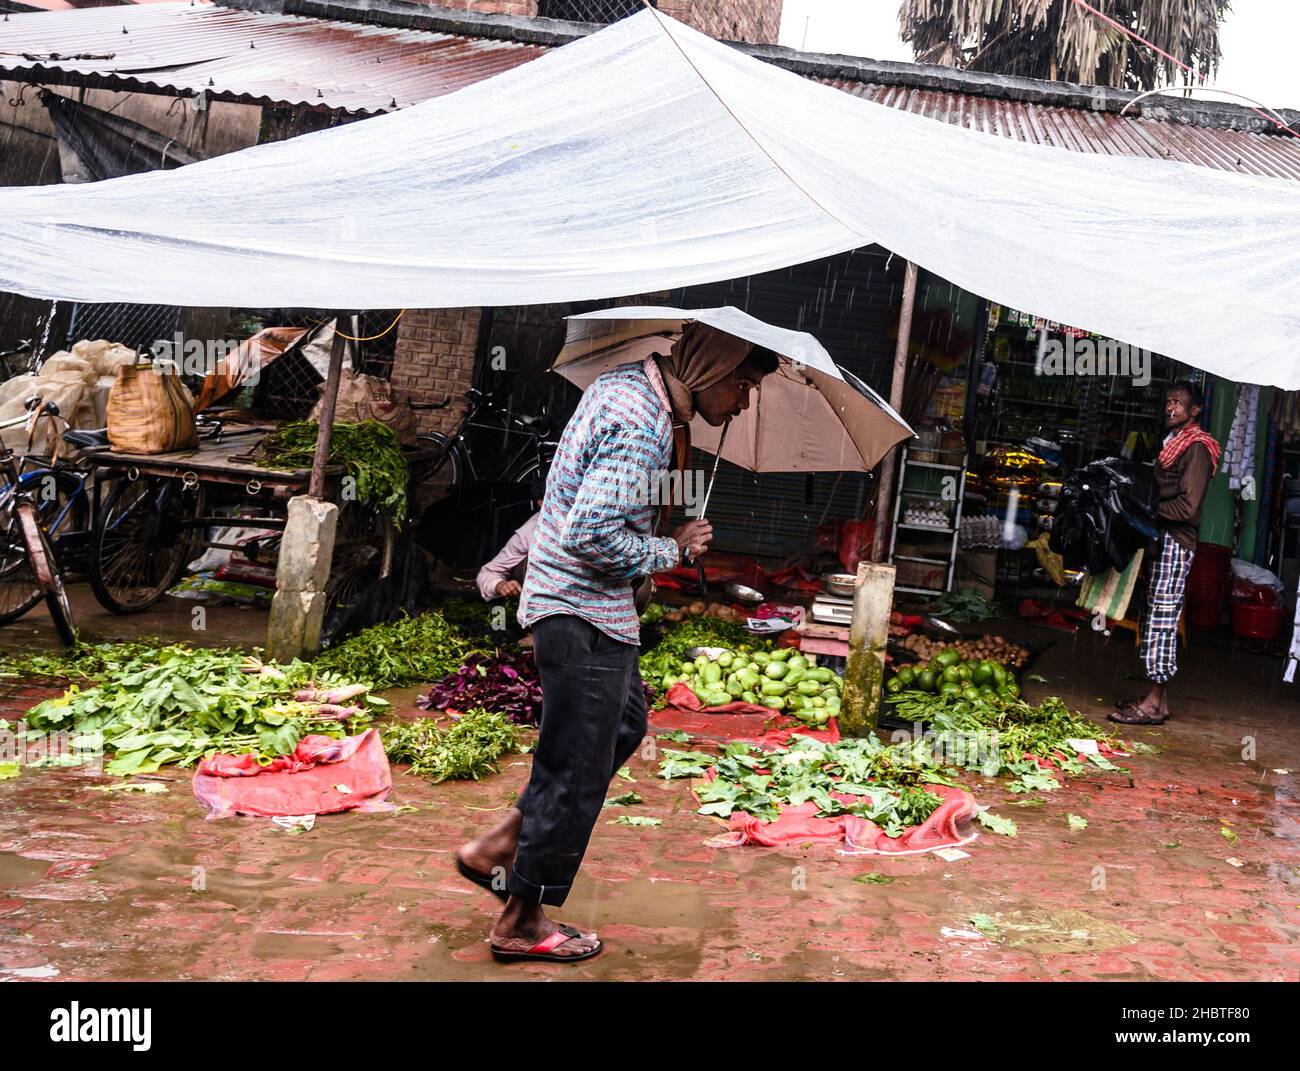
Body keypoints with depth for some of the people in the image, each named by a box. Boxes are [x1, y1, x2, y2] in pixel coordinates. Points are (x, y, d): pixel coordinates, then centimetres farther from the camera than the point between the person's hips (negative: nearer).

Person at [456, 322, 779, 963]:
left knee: (625, 724, 24)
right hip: (585, 614, -10)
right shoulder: (642, 424, -24)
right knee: (576, 771, 2)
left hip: (561, 596, 10)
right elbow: (593, 535, -29)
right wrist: (673, 551, -15)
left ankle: (496, 847, 28)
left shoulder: (624, 382, 8)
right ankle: (522, 923, 18)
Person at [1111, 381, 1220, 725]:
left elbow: (1187, 506, -18)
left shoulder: (1196, 448, -11)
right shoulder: (1172, 442, 19)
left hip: (1175, 542, -10)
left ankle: (1153, 704, -4)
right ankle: (1159, 700, 17)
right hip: (1161, 540, 10)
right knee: (1157, 620, 11)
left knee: (1162, 620, -8)